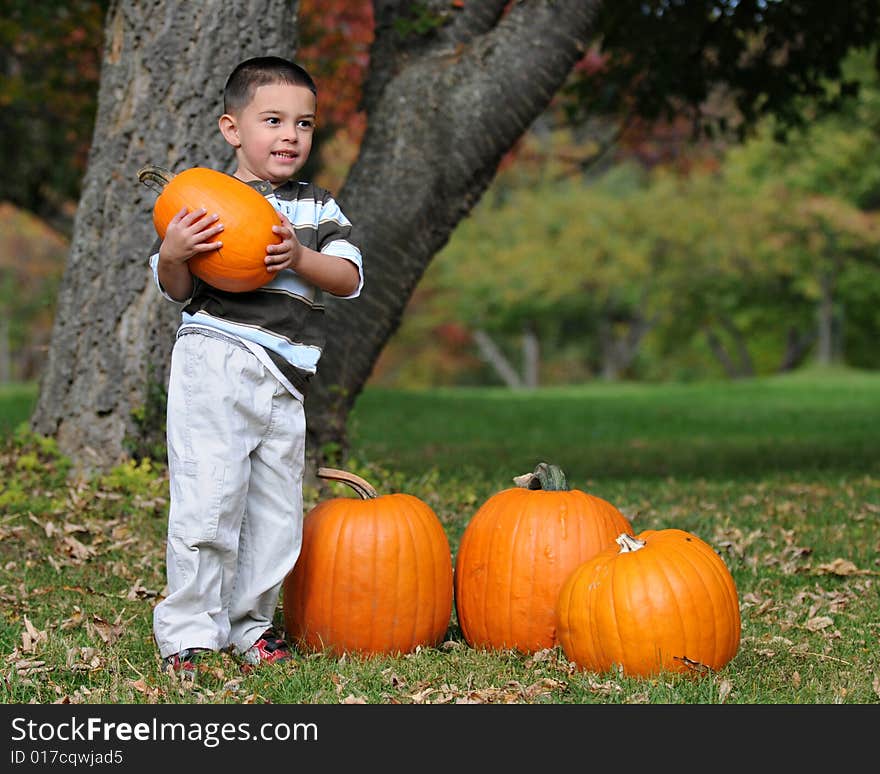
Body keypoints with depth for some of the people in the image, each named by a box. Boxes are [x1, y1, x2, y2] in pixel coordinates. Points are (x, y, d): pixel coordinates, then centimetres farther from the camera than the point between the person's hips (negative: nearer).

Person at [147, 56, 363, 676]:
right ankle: (187, 633, -1)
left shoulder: (320, 208, 15)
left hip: (284, 378, 5)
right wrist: (172, 254, -20)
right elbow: (176, 289, 1)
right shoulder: (204, 201, 3)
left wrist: (299, 258, -16)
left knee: (277, 509, 8)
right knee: (209, 499, -10)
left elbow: (350, 278, 2)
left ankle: (250, 624, 23)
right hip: (216, 363, -5)